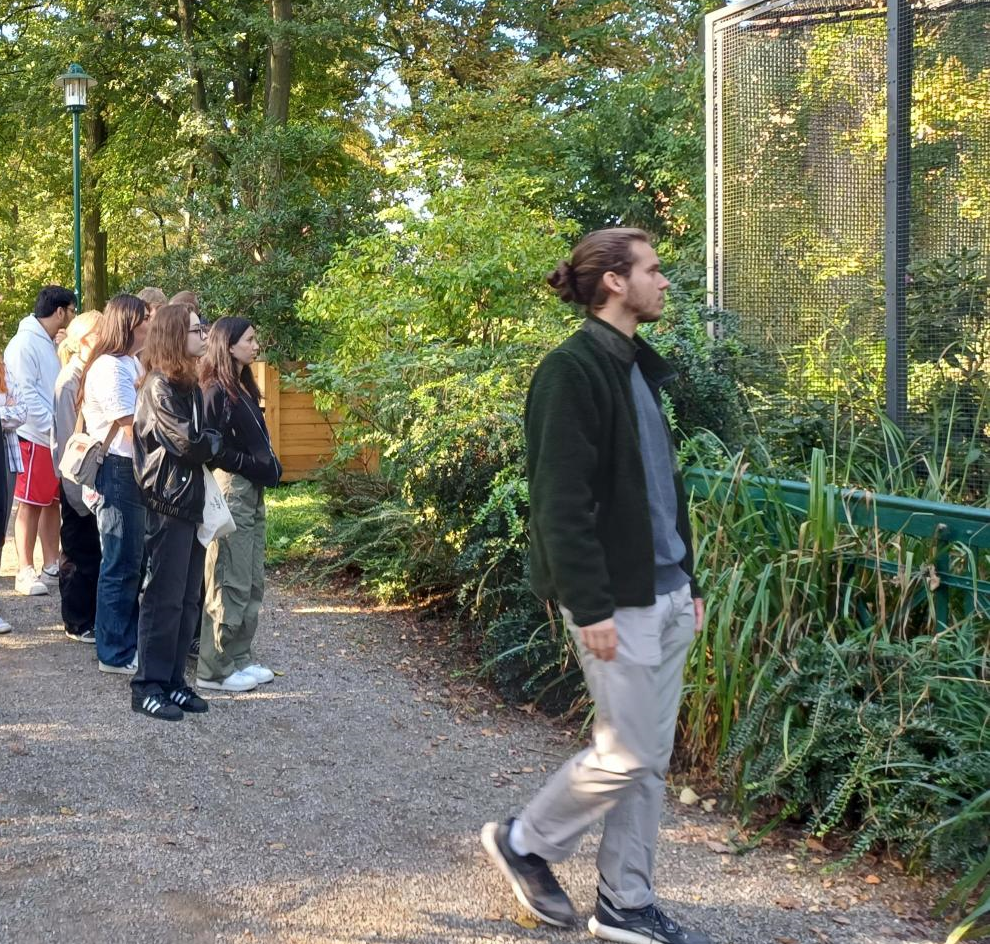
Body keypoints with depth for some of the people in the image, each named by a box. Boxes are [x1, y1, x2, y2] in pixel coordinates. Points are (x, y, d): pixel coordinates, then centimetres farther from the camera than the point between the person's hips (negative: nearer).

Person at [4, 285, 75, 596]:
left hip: (55, 436, 8)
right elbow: (25, 393, -17)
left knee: (52, 501, 12)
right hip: (35, 437, -8)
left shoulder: (49, 344, 15)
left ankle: (52, 564, 19)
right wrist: (53, 427, -18)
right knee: (30, 504, -3)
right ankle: (25, 572, 1)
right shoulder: (24, 343, -12)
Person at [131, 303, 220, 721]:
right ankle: (148, 687, 4)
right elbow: (187, 443, -19)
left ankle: (173, 682, 19)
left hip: (192, 502, 9)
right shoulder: (160, 386, -13)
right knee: (164, 597, -4)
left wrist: (205, 441, -7)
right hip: (169, 502, -8)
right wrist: (213, 441, -1)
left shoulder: (188, 384, 14)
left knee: (188, 599, 11)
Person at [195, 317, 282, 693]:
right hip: (230, 489, -9)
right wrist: (256, 467, -15)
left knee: (253, 582, 12)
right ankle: (215, 669, 2)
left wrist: (269, 467, 5)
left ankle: (239, 657, 21)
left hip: (253, 492, 9)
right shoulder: (217, 391, -13)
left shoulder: (244, 388, 14)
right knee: (231, 583, -5)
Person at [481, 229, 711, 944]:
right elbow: (562, 501, -18)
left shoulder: (640, 368, 15)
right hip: (618, 600, -9)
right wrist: (590, 606, -21)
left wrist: (689, 580, 17)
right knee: (626, 755, -2)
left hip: (665, 594, 9)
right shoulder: (573, 370, -13)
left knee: (652, 759, 11)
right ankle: (525, 842, 20)